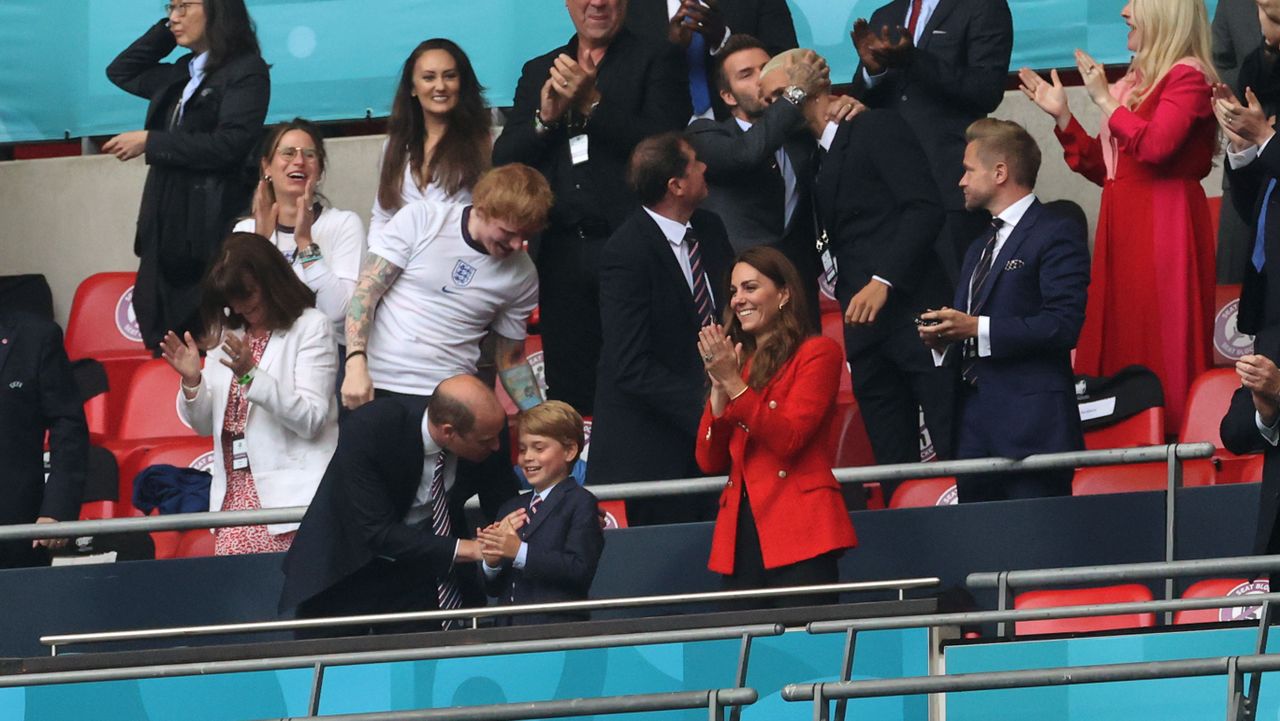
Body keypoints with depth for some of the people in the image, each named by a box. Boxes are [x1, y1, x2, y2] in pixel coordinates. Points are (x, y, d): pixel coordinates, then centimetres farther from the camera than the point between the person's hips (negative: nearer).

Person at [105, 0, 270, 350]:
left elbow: (229, 146, -14)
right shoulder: (180, 75, 18)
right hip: (167, 229, 8)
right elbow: (121, 72, 31)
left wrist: (150, 142, -10)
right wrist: (165, 30, 17)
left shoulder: (247, 71, -4)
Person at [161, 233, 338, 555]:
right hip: (234, 490, 5)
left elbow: (311, 420, -11)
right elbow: (204, 425, 18)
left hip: (287, 492, -5)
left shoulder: (311, 327, -1)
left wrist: (251, 376, -19)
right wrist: (191, 381, -2)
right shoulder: (226, 333, 17)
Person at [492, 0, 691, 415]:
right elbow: (503, 162, 11)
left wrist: (593, 105, -17)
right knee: (568, 394, 4)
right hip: (561, 252, 4)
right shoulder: (539, 72, 17)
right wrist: (546, 118, -7)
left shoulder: (654, 63, 3)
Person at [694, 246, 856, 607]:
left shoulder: (817, 353, 2)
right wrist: (719, 385, 0)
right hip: (740, 533, 6)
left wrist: (733, 382, -12)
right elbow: (709, 462, 12)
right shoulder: (740, 359, 19)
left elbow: (788, 438, -11)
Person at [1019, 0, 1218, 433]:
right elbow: (1104, 168, 19)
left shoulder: (1187, 77, -7)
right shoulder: (1136, 81, 18)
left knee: (1162, 348, -8)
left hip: (1165, 228, -8)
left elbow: (1154, 146, -22)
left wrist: (1105, 101, -13)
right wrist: (1062, 117, 14)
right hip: (1123, 227, 8)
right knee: (1119, 344, 5)